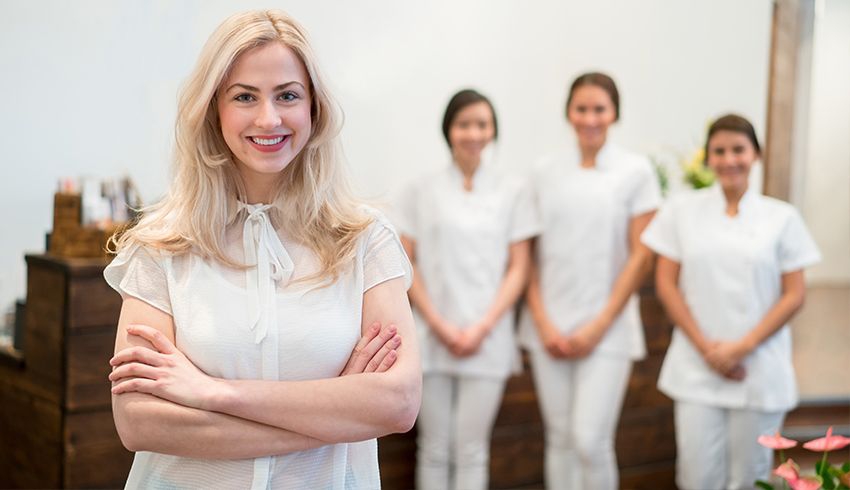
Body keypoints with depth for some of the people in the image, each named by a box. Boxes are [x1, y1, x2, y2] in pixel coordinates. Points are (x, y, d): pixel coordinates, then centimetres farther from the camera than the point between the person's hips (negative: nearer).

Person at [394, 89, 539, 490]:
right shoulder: (421, 191, 6)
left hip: (486, 338, 0)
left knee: (472, 449, 1)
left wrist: (481, 328, -7)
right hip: (432, 336, 1)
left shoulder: (513, 192, 5)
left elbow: (518, 268, 3)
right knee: (434, 447, 5)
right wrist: (439, 325, -7)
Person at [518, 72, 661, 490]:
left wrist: (599, 325, -6)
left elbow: (641, 257, -2)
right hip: (550, 328, 3)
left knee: (590, 440, -9)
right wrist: (542, 322, -3)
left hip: (605, 329, -2)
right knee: (560, 439, 7)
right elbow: (531, 254, 6)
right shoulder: (545, 172, 7)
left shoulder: (636, 171, 0)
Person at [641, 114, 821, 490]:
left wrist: (743, 347, -10)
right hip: (697, 368, 0)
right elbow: (666, 283, 2)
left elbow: (794, 295, 0)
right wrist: (705, 346, -8)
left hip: (760, 369, 0)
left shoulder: (782, 217, 2)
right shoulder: (682, 211, 4)